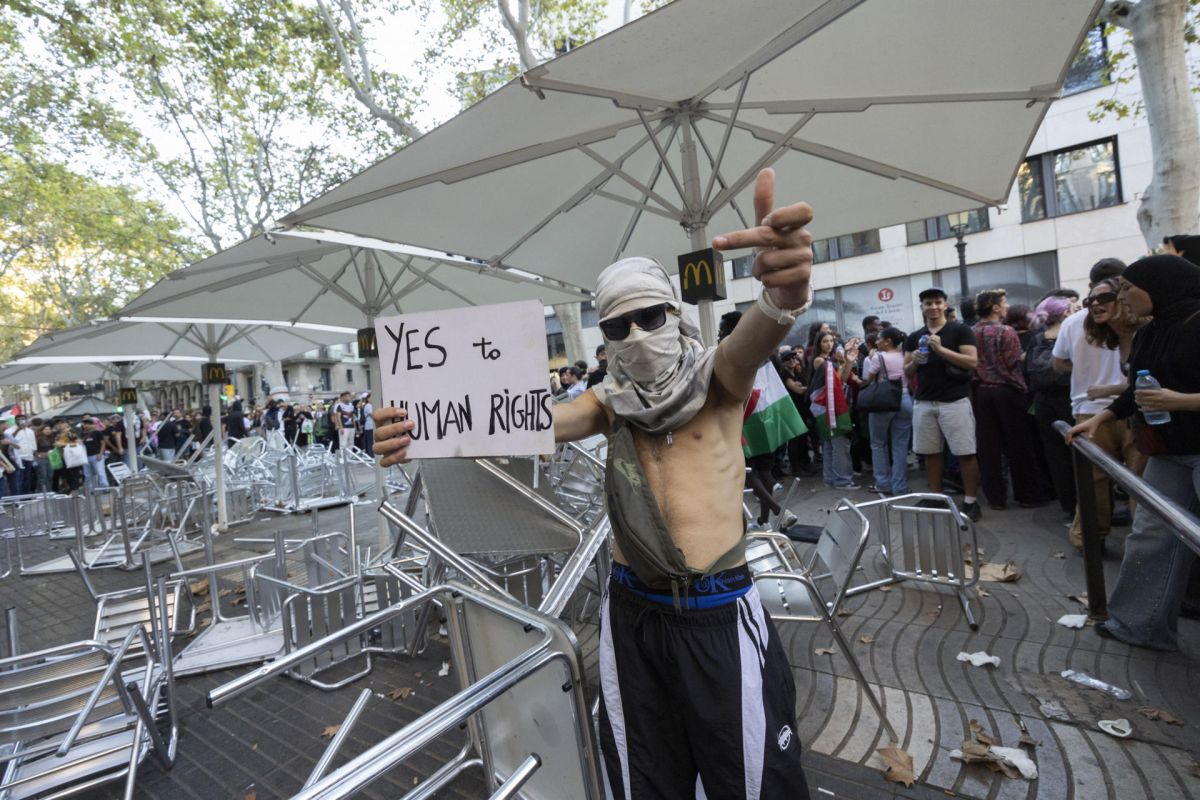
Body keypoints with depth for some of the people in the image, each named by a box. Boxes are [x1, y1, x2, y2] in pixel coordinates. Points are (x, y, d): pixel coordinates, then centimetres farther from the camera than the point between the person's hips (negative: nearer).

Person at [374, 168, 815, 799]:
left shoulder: (718, 379, -6)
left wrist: (783, 296, -52)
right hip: (632, 611, 3)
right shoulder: (610, 400, 2)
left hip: (719, 612, -2)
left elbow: (753, 340, -28)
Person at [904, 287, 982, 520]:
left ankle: (971, 502, 8)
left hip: (955, 401, -4)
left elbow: (972, 362, -10)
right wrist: (914, 361, -8)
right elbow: (907, 373, 14)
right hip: (923, 403, 4)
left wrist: (941, 349, -18)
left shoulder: (960, 330, 0)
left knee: (965, 453, -1)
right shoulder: (913, 337, 12)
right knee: (931, 453, 9)